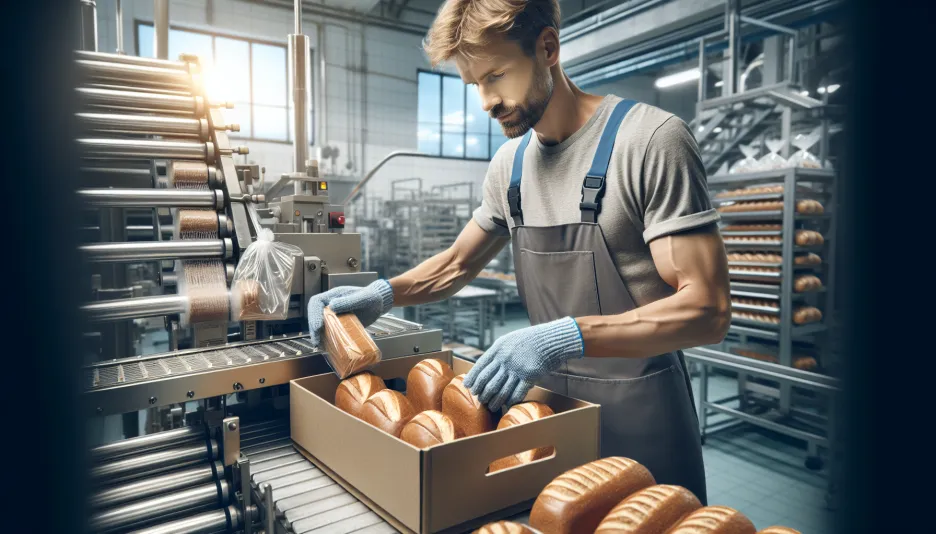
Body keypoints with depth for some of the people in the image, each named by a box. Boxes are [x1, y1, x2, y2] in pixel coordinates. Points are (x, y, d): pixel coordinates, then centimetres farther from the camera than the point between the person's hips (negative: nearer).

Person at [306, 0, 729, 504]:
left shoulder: (651, 140, -17)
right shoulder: (510, 163, 3)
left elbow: (707, 310, -21)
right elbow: (457, 264, 14)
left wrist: (567, 337, -33)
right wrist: (382, 293, -4)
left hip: (639, 422, -5)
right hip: (549, 404, 6)